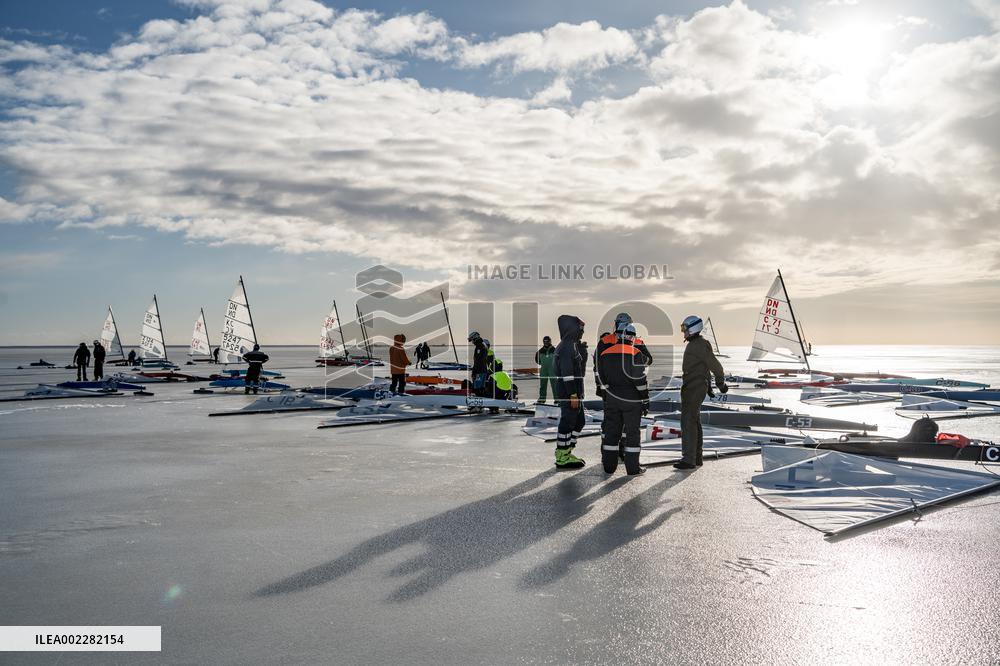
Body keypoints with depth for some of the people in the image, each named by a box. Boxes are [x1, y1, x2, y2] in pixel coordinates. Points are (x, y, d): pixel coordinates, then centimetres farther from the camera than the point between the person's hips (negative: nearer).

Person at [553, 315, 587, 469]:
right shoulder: (567, 346, -17)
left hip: (575, 392, 11)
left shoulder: (572, 345, 18)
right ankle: (562, 458, 4)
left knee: (579, 422, 17)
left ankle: (567, 453, 25)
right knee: (567, 423, -4)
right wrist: (573, 395, -23)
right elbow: (567, 373, -23)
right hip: (569, 393, -11)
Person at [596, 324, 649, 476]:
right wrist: (645, 400, -5)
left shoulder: (605, 353, 5)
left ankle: (609, 465, 13)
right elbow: (640, 379, -12)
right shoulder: (635, 353, -11)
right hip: (631, 400, -4)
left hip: (612, 399, 4)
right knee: (632, 432, 3)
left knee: (611, 430, 10)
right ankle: (632, 467, 5)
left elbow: (601, 377, 9)